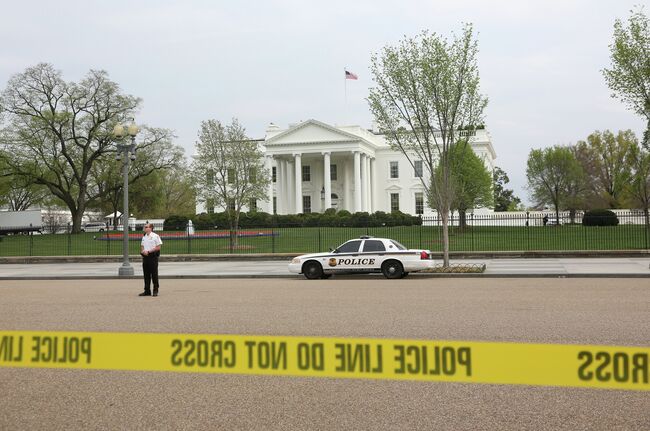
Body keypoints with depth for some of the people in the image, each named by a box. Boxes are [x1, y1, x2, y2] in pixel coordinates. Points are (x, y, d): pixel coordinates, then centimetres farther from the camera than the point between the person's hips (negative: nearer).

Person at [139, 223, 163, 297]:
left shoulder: (155, 236, -6)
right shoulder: (144, 237, 14)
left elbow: (158, 247, -10)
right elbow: (142, 246, 19)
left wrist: (148, 251, -15)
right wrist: (143, 251, -3)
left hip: (153, 256, -6)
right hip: (145, 257, 6)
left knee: (154, 274, -2)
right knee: (146, 275, 8)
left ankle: (155, 291, 5)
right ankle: (147, 291, 14)